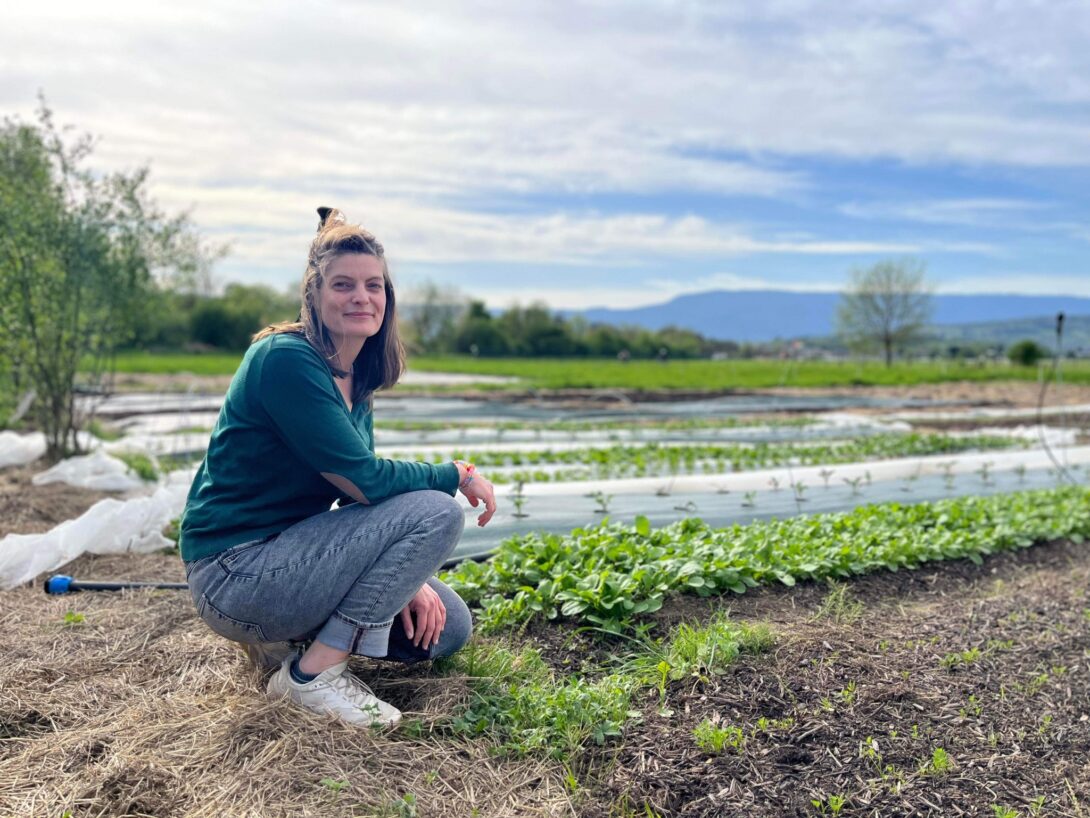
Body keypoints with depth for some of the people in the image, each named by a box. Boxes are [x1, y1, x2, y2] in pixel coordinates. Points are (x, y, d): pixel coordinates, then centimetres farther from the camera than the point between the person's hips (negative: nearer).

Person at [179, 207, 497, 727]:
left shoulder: (356, 376, 6)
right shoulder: (286, 360, -21)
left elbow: (361, 485, 8)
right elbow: (363, 481, -24)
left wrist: (404, 577, -3)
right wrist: (459, 475, -11)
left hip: (282, 554, 9)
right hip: (233, 576, -9)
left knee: (449, 627, 10)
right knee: (437, 513, -21)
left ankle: (284, 637, 14)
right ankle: (314, 672, -12)